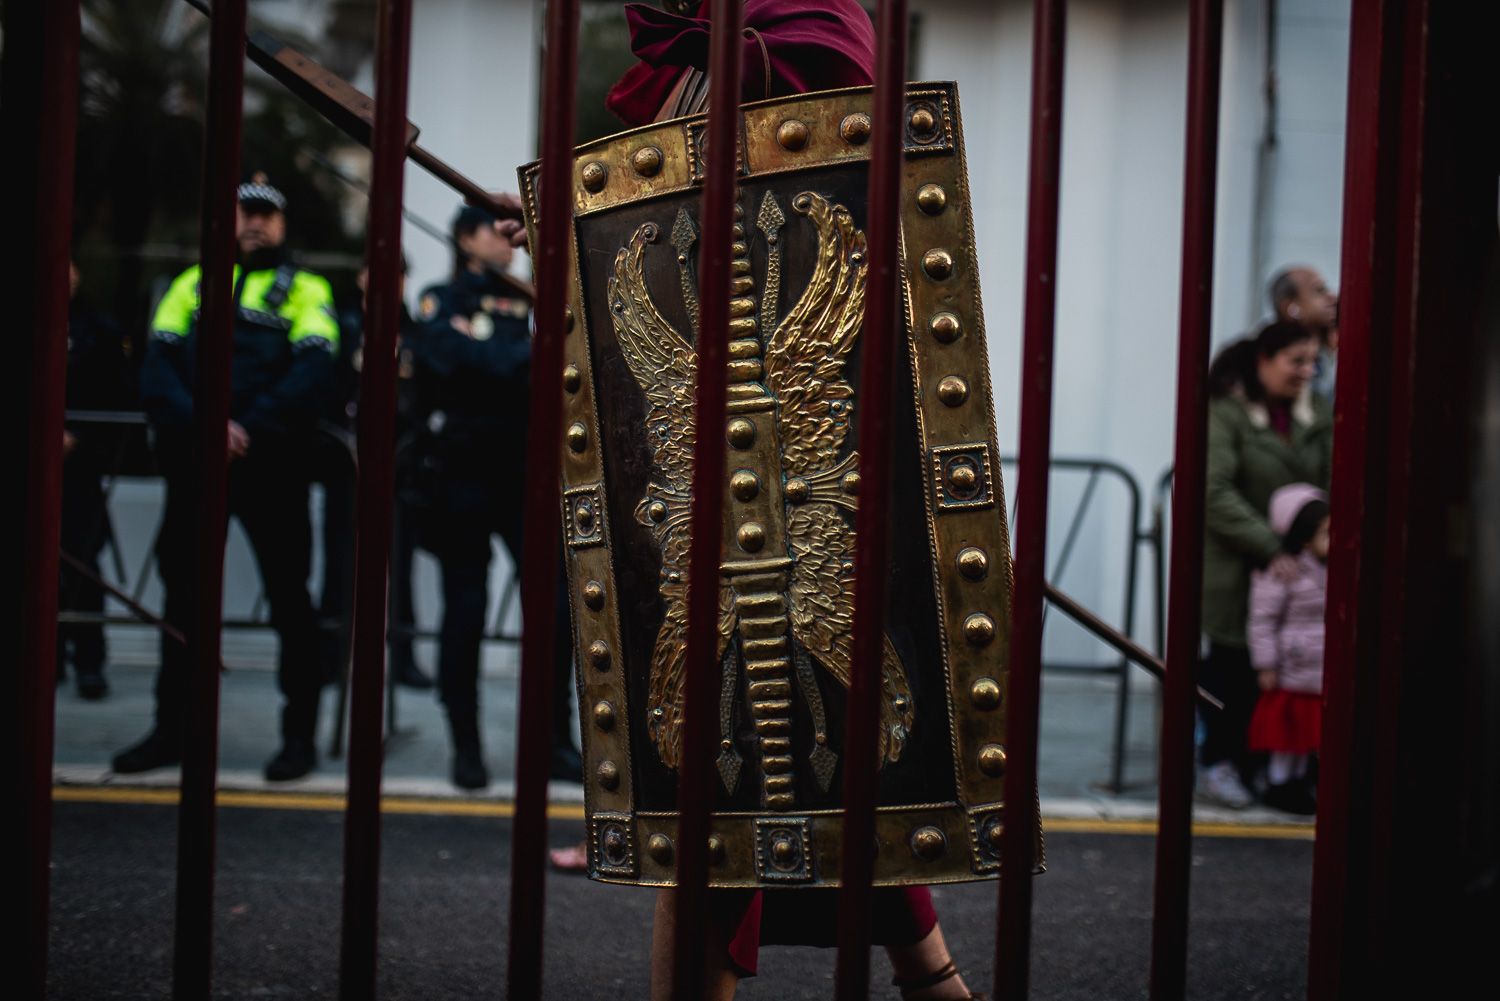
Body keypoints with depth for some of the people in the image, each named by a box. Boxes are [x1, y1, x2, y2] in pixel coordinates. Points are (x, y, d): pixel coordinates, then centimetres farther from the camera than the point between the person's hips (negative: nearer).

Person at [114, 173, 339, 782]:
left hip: (271, 463, -3)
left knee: (288, 596, -3)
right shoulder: (192, 284, 15)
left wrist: (249, 428, -20)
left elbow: (313, 372, -9)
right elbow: (157, 367, 3)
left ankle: (300, 735, 3)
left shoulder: (305, 291, 6)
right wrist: (201, 424, -14)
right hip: (192, 465, 3)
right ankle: (172, 729, 17)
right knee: (183, 595, 8)